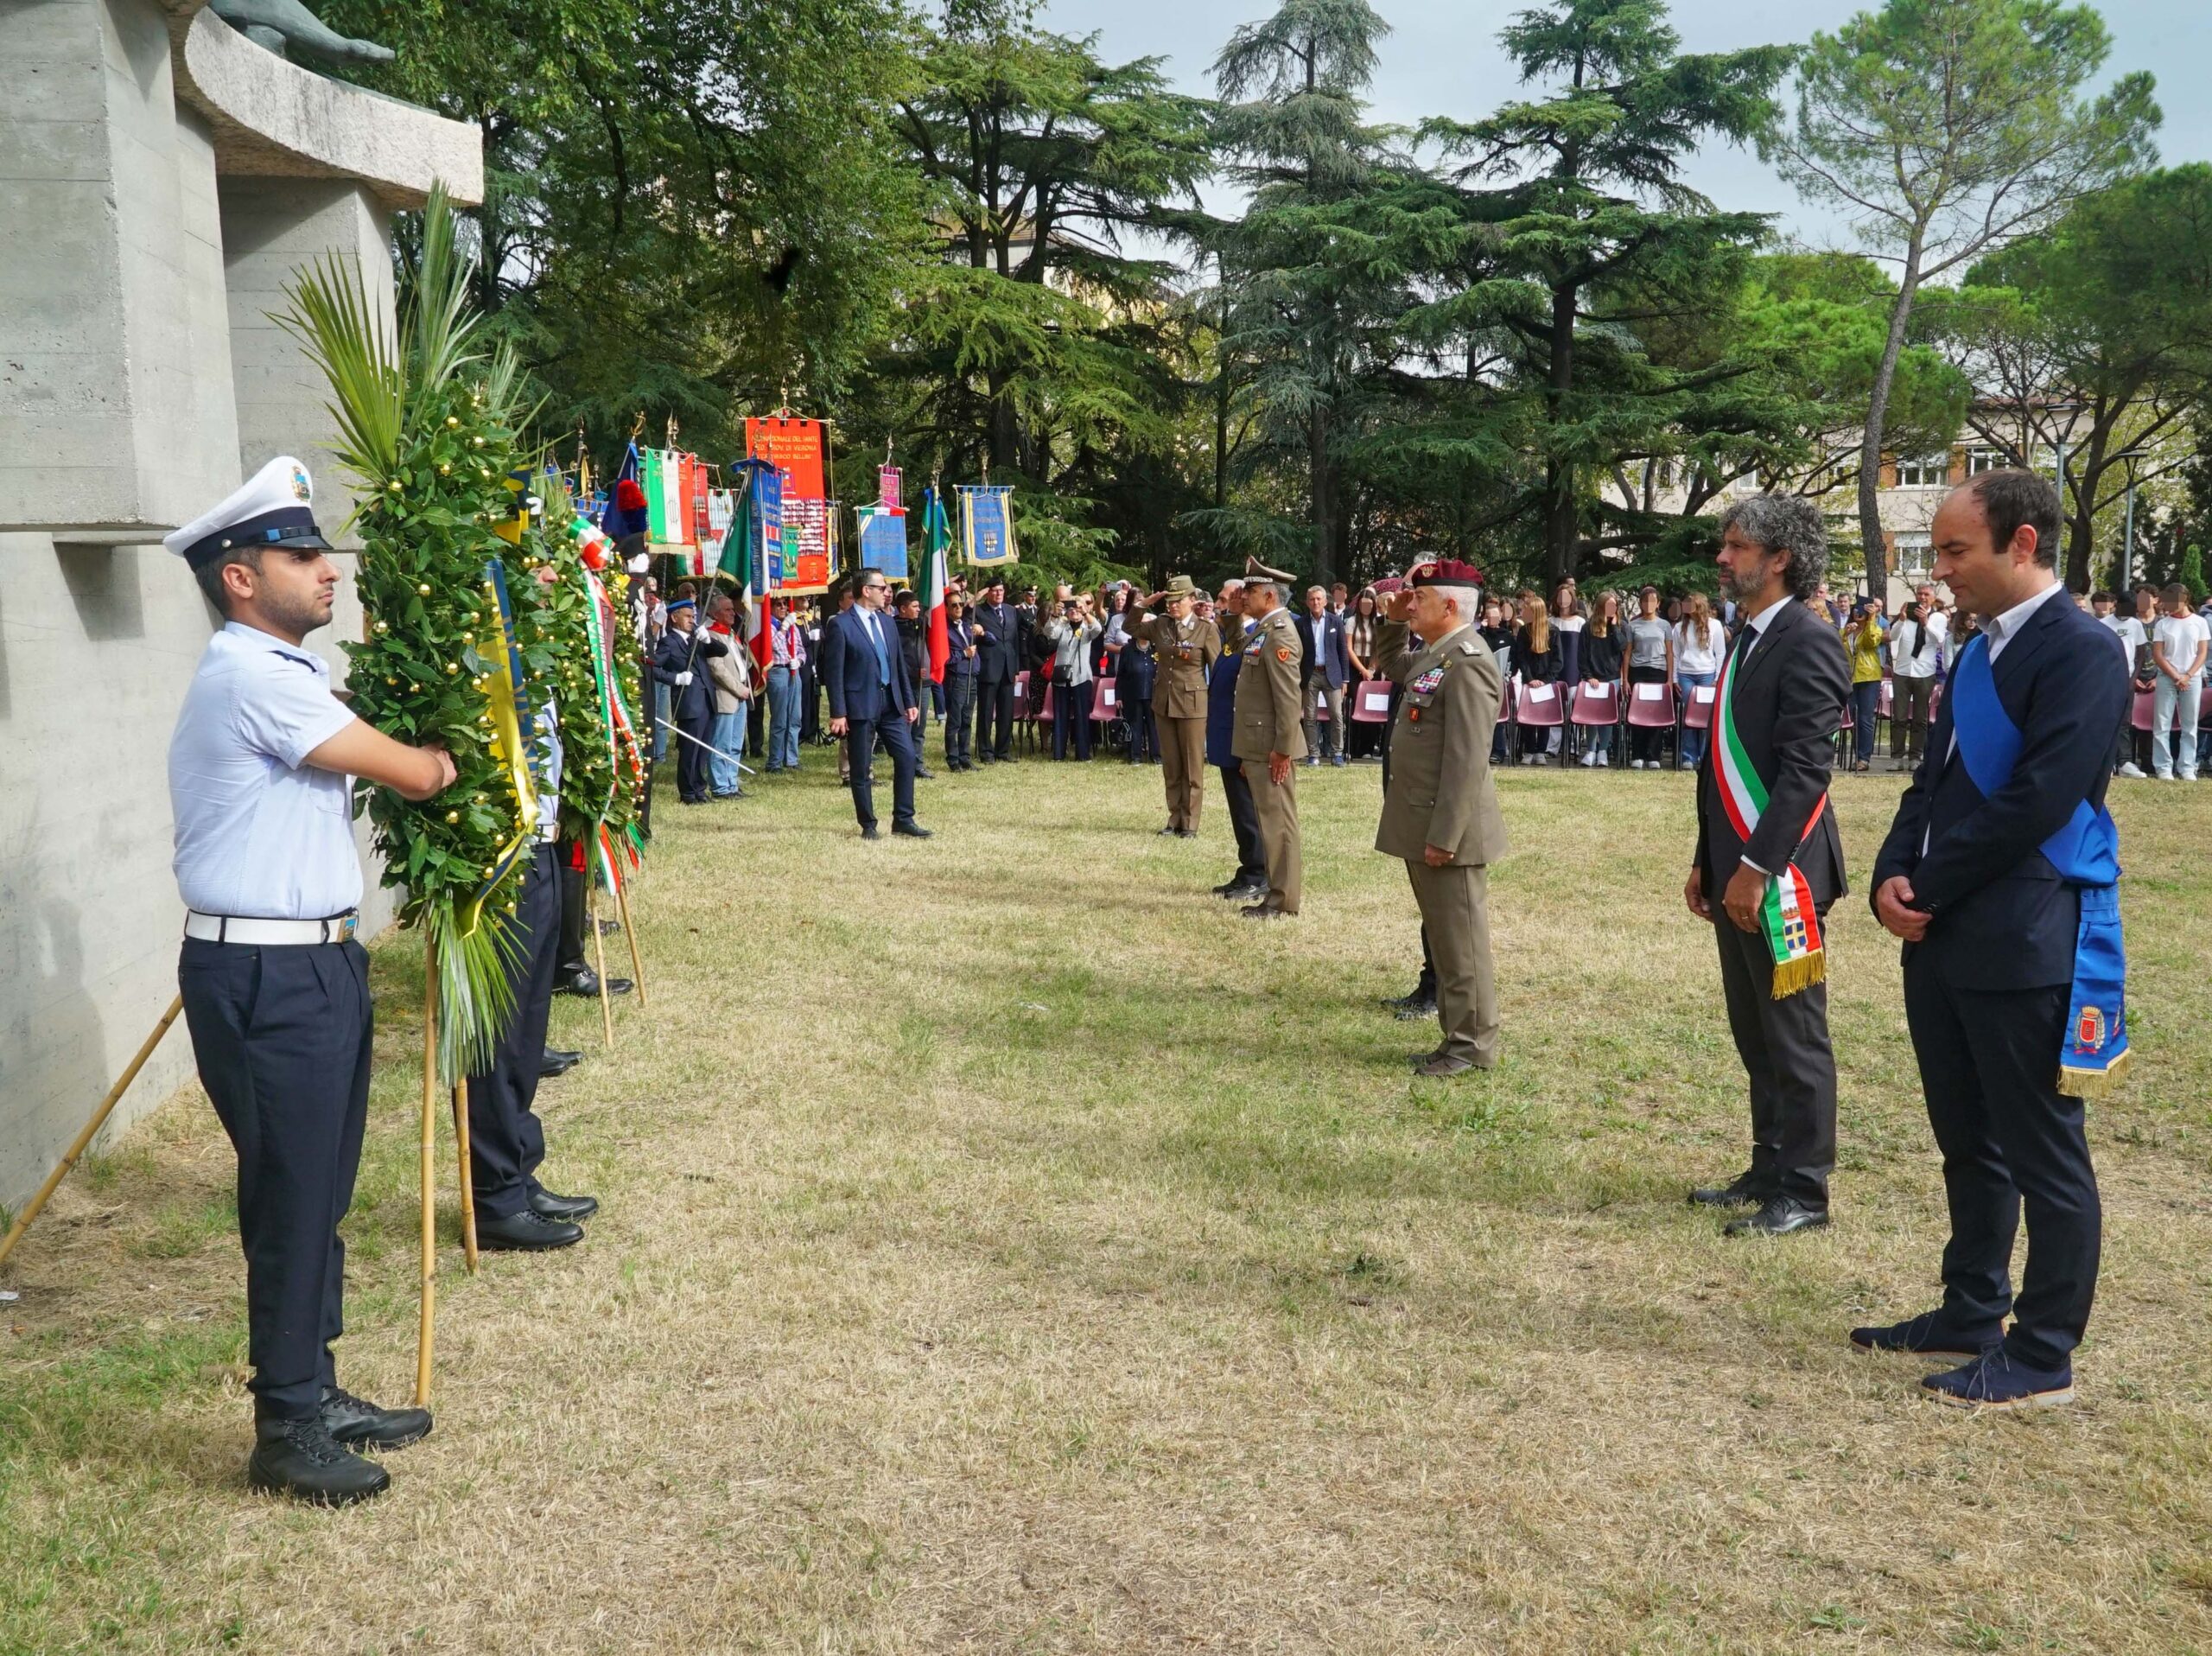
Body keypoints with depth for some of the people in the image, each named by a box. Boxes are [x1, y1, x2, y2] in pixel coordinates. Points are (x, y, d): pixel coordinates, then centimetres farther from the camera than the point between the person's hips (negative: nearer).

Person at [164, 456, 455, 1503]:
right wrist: (442, 759, 6)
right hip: (268, 980, -10)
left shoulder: (275, 673, 17)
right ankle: (286, 1432, 12)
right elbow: (412, 776, -14)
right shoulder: (252, 676, -16)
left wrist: (421, 760, 1)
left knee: (318, 1195, 16)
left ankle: (315, 1394, 29)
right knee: (291, 1201, -1)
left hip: (312, 964, 10)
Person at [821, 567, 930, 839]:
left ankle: (903, 819, 10)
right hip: (861, 705, -6)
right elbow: (834, 671, -11)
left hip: (891, 702, 6)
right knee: (861, 769, 2)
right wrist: (838, 713, -14)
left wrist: (909, 701, 12)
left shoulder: (886, 621, 12)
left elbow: (899, 664, 16)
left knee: (907, 756, 1)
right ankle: (868, 825, 13)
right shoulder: (840, 625, -9)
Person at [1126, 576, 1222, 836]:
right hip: (1163, 703, 5)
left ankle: (1189, 823, 8)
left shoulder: (1206, 629, -7)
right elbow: (1132, 628, 20)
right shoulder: (1160, 624, 5)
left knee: (1193, 768, 2)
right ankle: (1175, 819, 19)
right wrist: (1142, 604, 4)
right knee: (1170, 766, 10)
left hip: (1192, 704, -5)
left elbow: (1218, 670, -5)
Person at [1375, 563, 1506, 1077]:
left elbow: (1466, 760, -23)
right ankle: (1458, 1036, 24)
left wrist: (1444, 836, -24)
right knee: (1442, 936, 15)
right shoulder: (1434, 653, 12)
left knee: (1459, 939, -1)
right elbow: (1391, 666, 35)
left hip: (1447, 828, -10)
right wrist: (1394, 621, 16)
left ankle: (1472, 1045, 8)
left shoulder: (1467, 662, -18)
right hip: (1423, 825, 10)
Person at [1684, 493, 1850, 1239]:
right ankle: (1769, 1170, 26)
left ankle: (1802, 1191, 9)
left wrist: (1757, 866, -22)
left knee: (1794, 1036, 0)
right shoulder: (1748, 637, 16)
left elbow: (1806, 767, -20)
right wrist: (1707, 860, 17)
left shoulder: (1808, 641, -13)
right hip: (1736, 868, 9)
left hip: (1778, 872, -9)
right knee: (1755, 1034, 15)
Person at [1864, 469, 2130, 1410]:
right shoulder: (1979, 653, 15)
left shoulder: (2080, 653, -13)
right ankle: (1971, 1314, 32)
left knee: (2043, 1156, 3)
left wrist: (1927, 891, -13)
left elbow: (2036, 801, -20)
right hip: (1944, 940, 9)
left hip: (2025, 943, -9)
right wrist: (1894, 878, -2)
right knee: (1969, 1147, 18)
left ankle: (2042, 1358, 13)